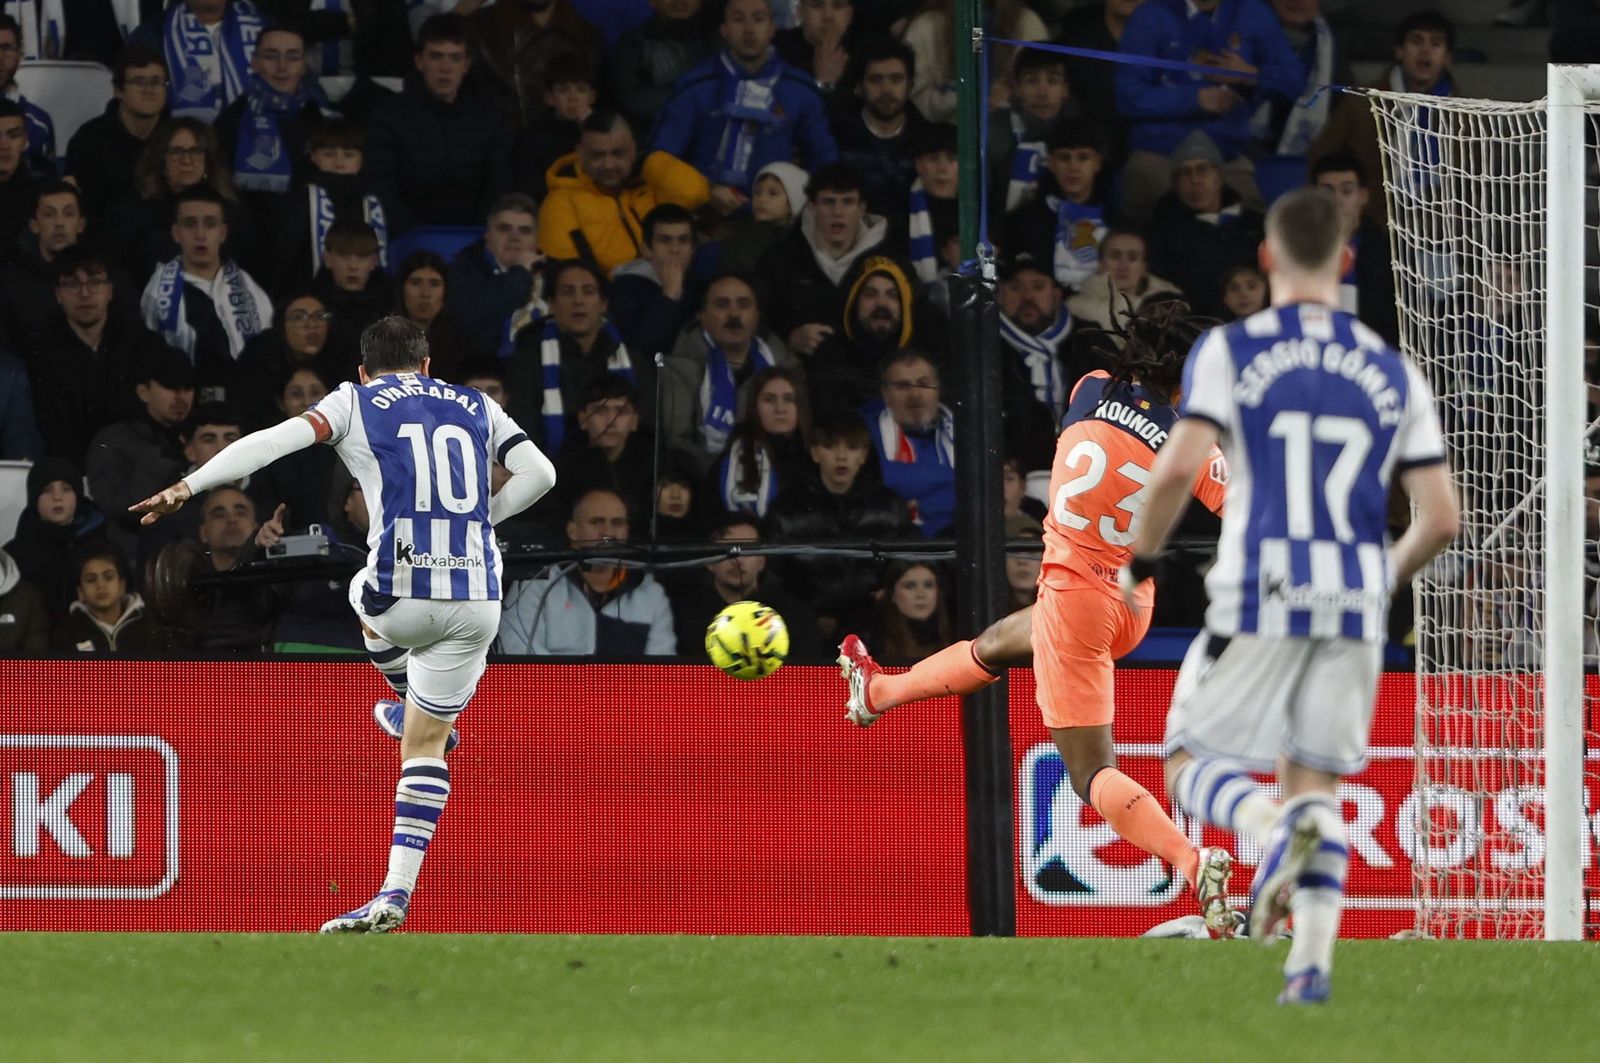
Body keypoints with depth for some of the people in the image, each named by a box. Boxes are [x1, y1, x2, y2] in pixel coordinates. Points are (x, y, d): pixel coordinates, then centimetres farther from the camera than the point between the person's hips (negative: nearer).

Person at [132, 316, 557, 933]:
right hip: (477, 599, 3)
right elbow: (539, 473, 11)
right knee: (424, 745, 13)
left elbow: (275, 442, -5)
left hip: (404, 594, -3)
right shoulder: (476, 407, 18)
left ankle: (416, 711, 55)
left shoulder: (355, 402, 8)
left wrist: (187, 487, -4)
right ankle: (397, 892, 5)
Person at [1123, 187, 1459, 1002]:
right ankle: (1311, 960, -2)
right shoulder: (1392, 372, 9)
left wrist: (1139, 558, 3)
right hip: (1354, 612, 3)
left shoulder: (1229, 351, -1)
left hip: (1257, 604, -3)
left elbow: (1179, 467, -14)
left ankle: (1275, 831, -23)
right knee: (1316, 781, 13)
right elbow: (1441, 516, 5)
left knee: (1191, 763, 8)